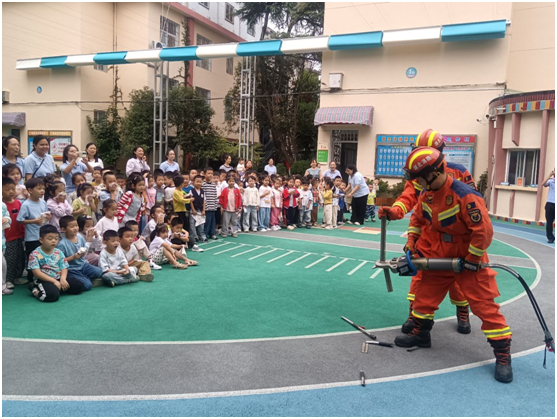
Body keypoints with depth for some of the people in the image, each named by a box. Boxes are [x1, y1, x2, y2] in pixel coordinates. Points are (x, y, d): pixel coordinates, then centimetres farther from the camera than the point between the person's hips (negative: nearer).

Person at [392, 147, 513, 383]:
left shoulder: (465, 196, -28)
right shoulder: (426, 194, -4)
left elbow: (484, 231, -27)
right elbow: (418, 217, 13)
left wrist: (472, 260, -19)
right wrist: (411, 243, 3)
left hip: (469, 260, -7)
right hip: (440, 258, 7)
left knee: (485, 306, -3)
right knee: (424, 297, 12)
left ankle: (503, 355, 9)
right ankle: (420, 335, 32)